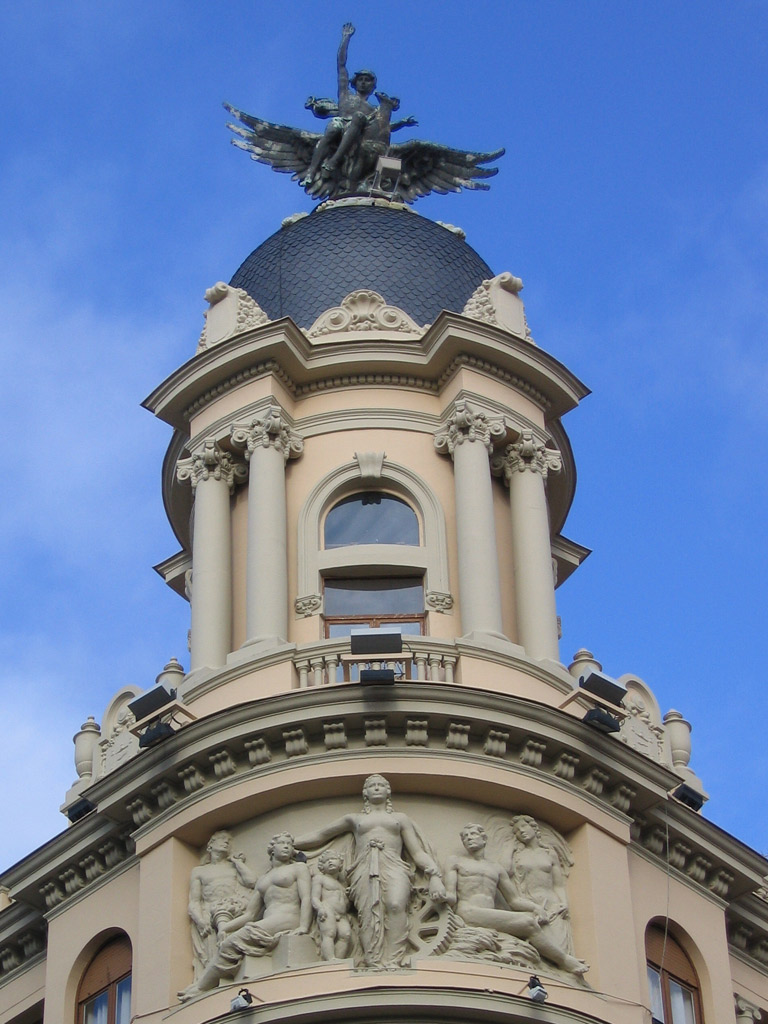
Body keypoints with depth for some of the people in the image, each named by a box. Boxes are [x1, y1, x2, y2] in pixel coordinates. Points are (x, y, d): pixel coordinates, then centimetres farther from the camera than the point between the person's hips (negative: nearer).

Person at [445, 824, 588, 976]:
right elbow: (451, 896, 8)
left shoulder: (496, 868, 28)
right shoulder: (456, 862, 19)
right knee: (528, 923, -23)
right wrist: (441, 896, -16)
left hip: (492, 918, 6)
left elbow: (514, 899, 22)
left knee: (533, 916, -20)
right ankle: (565, 961, -15)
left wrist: (537, 908, 4)